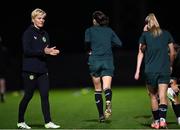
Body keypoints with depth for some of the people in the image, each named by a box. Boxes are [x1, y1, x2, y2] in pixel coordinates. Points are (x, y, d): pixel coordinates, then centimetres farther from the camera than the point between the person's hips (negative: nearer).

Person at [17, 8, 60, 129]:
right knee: (28, 96, 1)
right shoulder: (28, 33, -6)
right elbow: (27, 51, -16)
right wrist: (43, 52, -23)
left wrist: (51, 51, -8)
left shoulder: (45, 34, 14)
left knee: (45, 95, 0)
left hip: (42, 69, 6)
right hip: (30, 70, -6)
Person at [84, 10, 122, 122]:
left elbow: (87, 41, -14)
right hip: (108, 61, 1)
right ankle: (108, 103, -42)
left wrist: (89, 50, 5)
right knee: (107, 87, -10)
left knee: (98, 89, 10)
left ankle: (101, 115, 11)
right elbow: (119, 43, 5)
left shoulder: (90, 30, 5)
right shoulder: (109, 30, 13)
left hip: (95, 61, -1)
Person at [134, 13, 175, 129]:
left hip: (150, 71, 0)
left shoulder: (145, 35, 3)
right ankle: (162, 119, -23)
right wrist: (170, 66, 25)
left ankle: (156, 121, 15)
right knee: (163, 96, -3)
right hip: (165, 70, 1)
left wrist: (138, 71, 8)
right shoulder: (167, 34, 7)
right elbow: (172, 53, 10)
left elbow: (141, 52, 5)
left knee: (153, 96, 13)